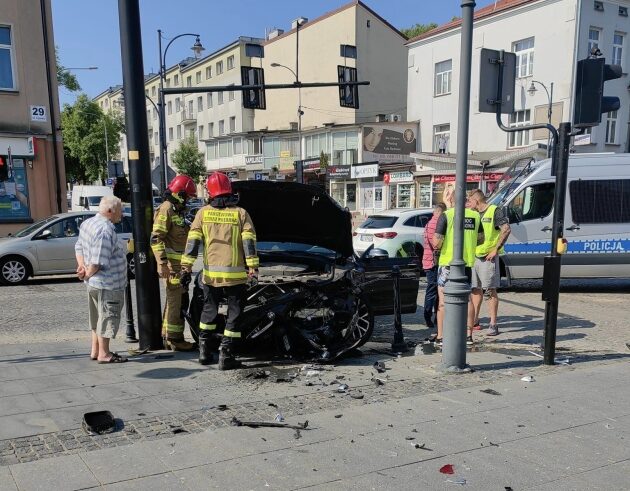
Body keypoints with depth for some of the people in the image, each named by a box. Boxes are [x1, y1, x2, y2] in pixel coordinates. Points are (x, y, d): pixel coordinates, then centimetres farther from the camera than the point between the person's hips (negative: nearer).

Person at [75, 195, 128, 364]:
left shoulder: (88, 223, 9)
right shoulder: (105, 230, -24)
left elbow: (79, 247, 13)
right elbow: (98, 261, -26)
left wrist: (82, 266, 0)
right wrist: (87, 274, -10)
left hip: (94, 283, 10)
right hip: (108, 284, -10)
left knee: (98, 317, 20)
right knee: (107, 317, 1)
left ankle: (95, 350, 31)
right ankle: (104, 354, 10)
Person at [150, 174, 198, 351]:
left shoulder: (177, 211, 19)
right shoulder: (166, 210, -12)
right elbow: (156, 238, -20)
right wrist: (162, 263, -25)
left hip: (179, 263, 10)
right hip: (172, 264, -10)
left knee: (176, 300, 15)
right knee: (175, 300, -6)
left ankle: (168, 337, 23)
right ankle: (174, 339, -1)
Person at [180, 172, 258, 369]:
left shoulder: (203, 212, 3)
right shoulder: (240, 213, -2)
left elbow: (193, 241, 0)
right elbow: (249, 242, -8)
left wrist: (186, 267, 1)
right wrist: (253, 267, -8)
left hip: (210, 274, 3)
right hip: (235, 274, -2)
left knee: (209, 311, 21)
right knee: (234, 314, 7)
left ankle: (204, 351, 23)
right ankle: (226, 356, 6)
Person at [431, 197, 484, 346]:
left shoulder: (446, 215, -11)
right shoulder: (475, 215, 2)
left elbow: (436, 243, -15)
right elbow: (480, 239, 13)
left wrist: (438, 245, 7)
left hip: (448, 262, -4)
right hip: (468, 262, 4)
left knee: (443, 299, 5)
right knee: (467, 298, 16)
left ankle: (441, 336, 6)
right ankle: (468, 335, 20)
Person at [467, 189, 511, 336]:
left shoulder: (495, 211, -7)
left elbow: (506, 229, -16)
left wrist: (496, 249, -18)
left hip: (488, 257, -7)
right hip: (474, 257, 7)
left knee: (490, 291, -5)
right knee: (476, 289, 14)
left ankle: (493, 324, 0)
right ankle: (474, 320, 24)